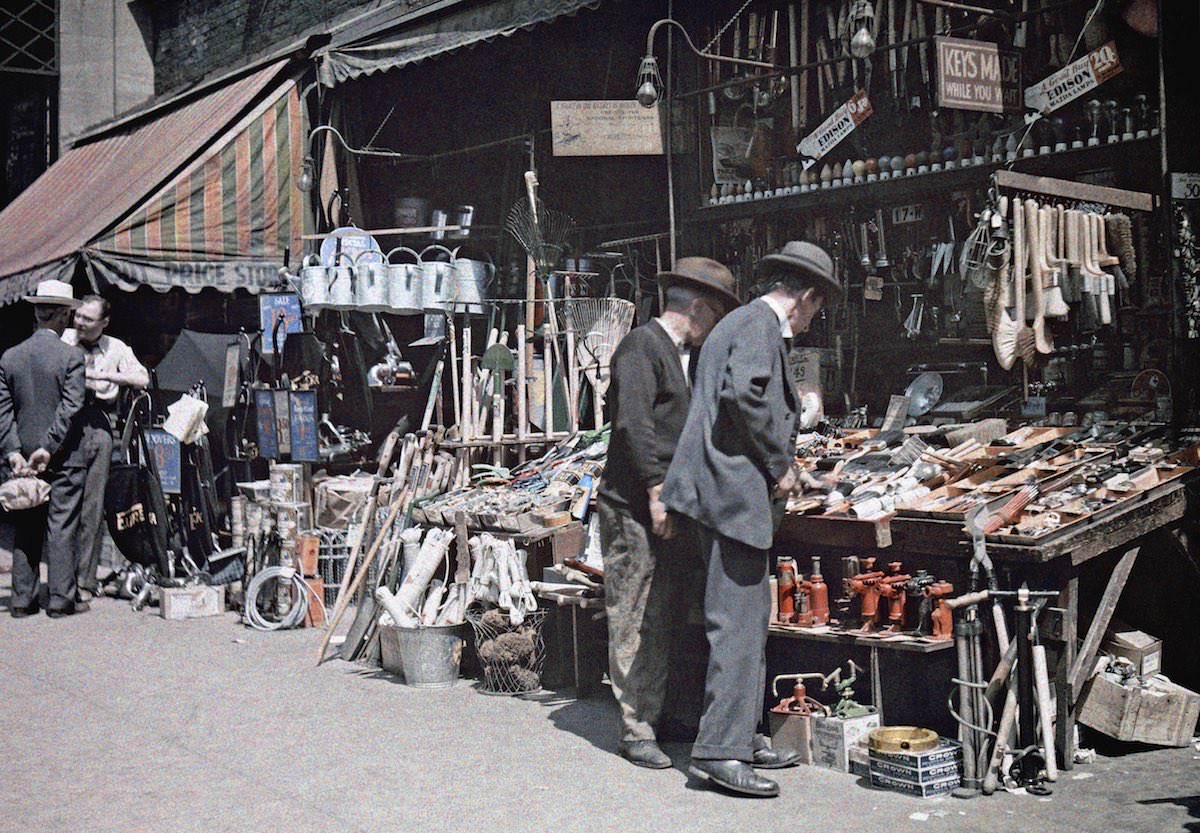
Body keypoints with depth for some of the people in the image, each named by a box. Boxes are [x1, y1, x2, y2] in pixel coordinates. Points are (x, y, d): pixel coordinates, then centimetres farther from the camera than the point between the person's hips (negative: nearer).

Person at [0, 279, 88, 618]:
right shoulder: (71, 357, -10)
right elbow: (70, 408, -16)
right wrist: (48, 449, -13)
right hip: (64, 458, -4)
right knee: (61, 527, 1)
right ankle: (61, 599, 3)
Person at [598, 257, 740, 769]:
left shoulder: (685, 355, 19)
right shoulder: (642, 346, -9)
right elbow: (634, 424, -18)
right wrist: (657, 490, -21)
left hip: (669, 506, 9)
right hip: (633, 506, -9)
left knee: (663, 621, 11)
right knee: (636, 623, -4)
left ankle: (656, 716, 19)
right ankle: (635, 731, 2)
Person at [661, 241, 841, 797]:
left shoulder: (739, 323, 22)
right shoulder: (761, 325, -9)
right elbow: (744, 394, -24)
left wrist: (775, 462, 24)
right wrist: (779, 464, -14)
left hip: (723, 491, 11)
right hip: (735, 489, -11)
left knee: (750, 618, 15)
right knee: (738, 622, -9)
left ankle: (741, 736, 22)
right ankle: (719, 750, -6)